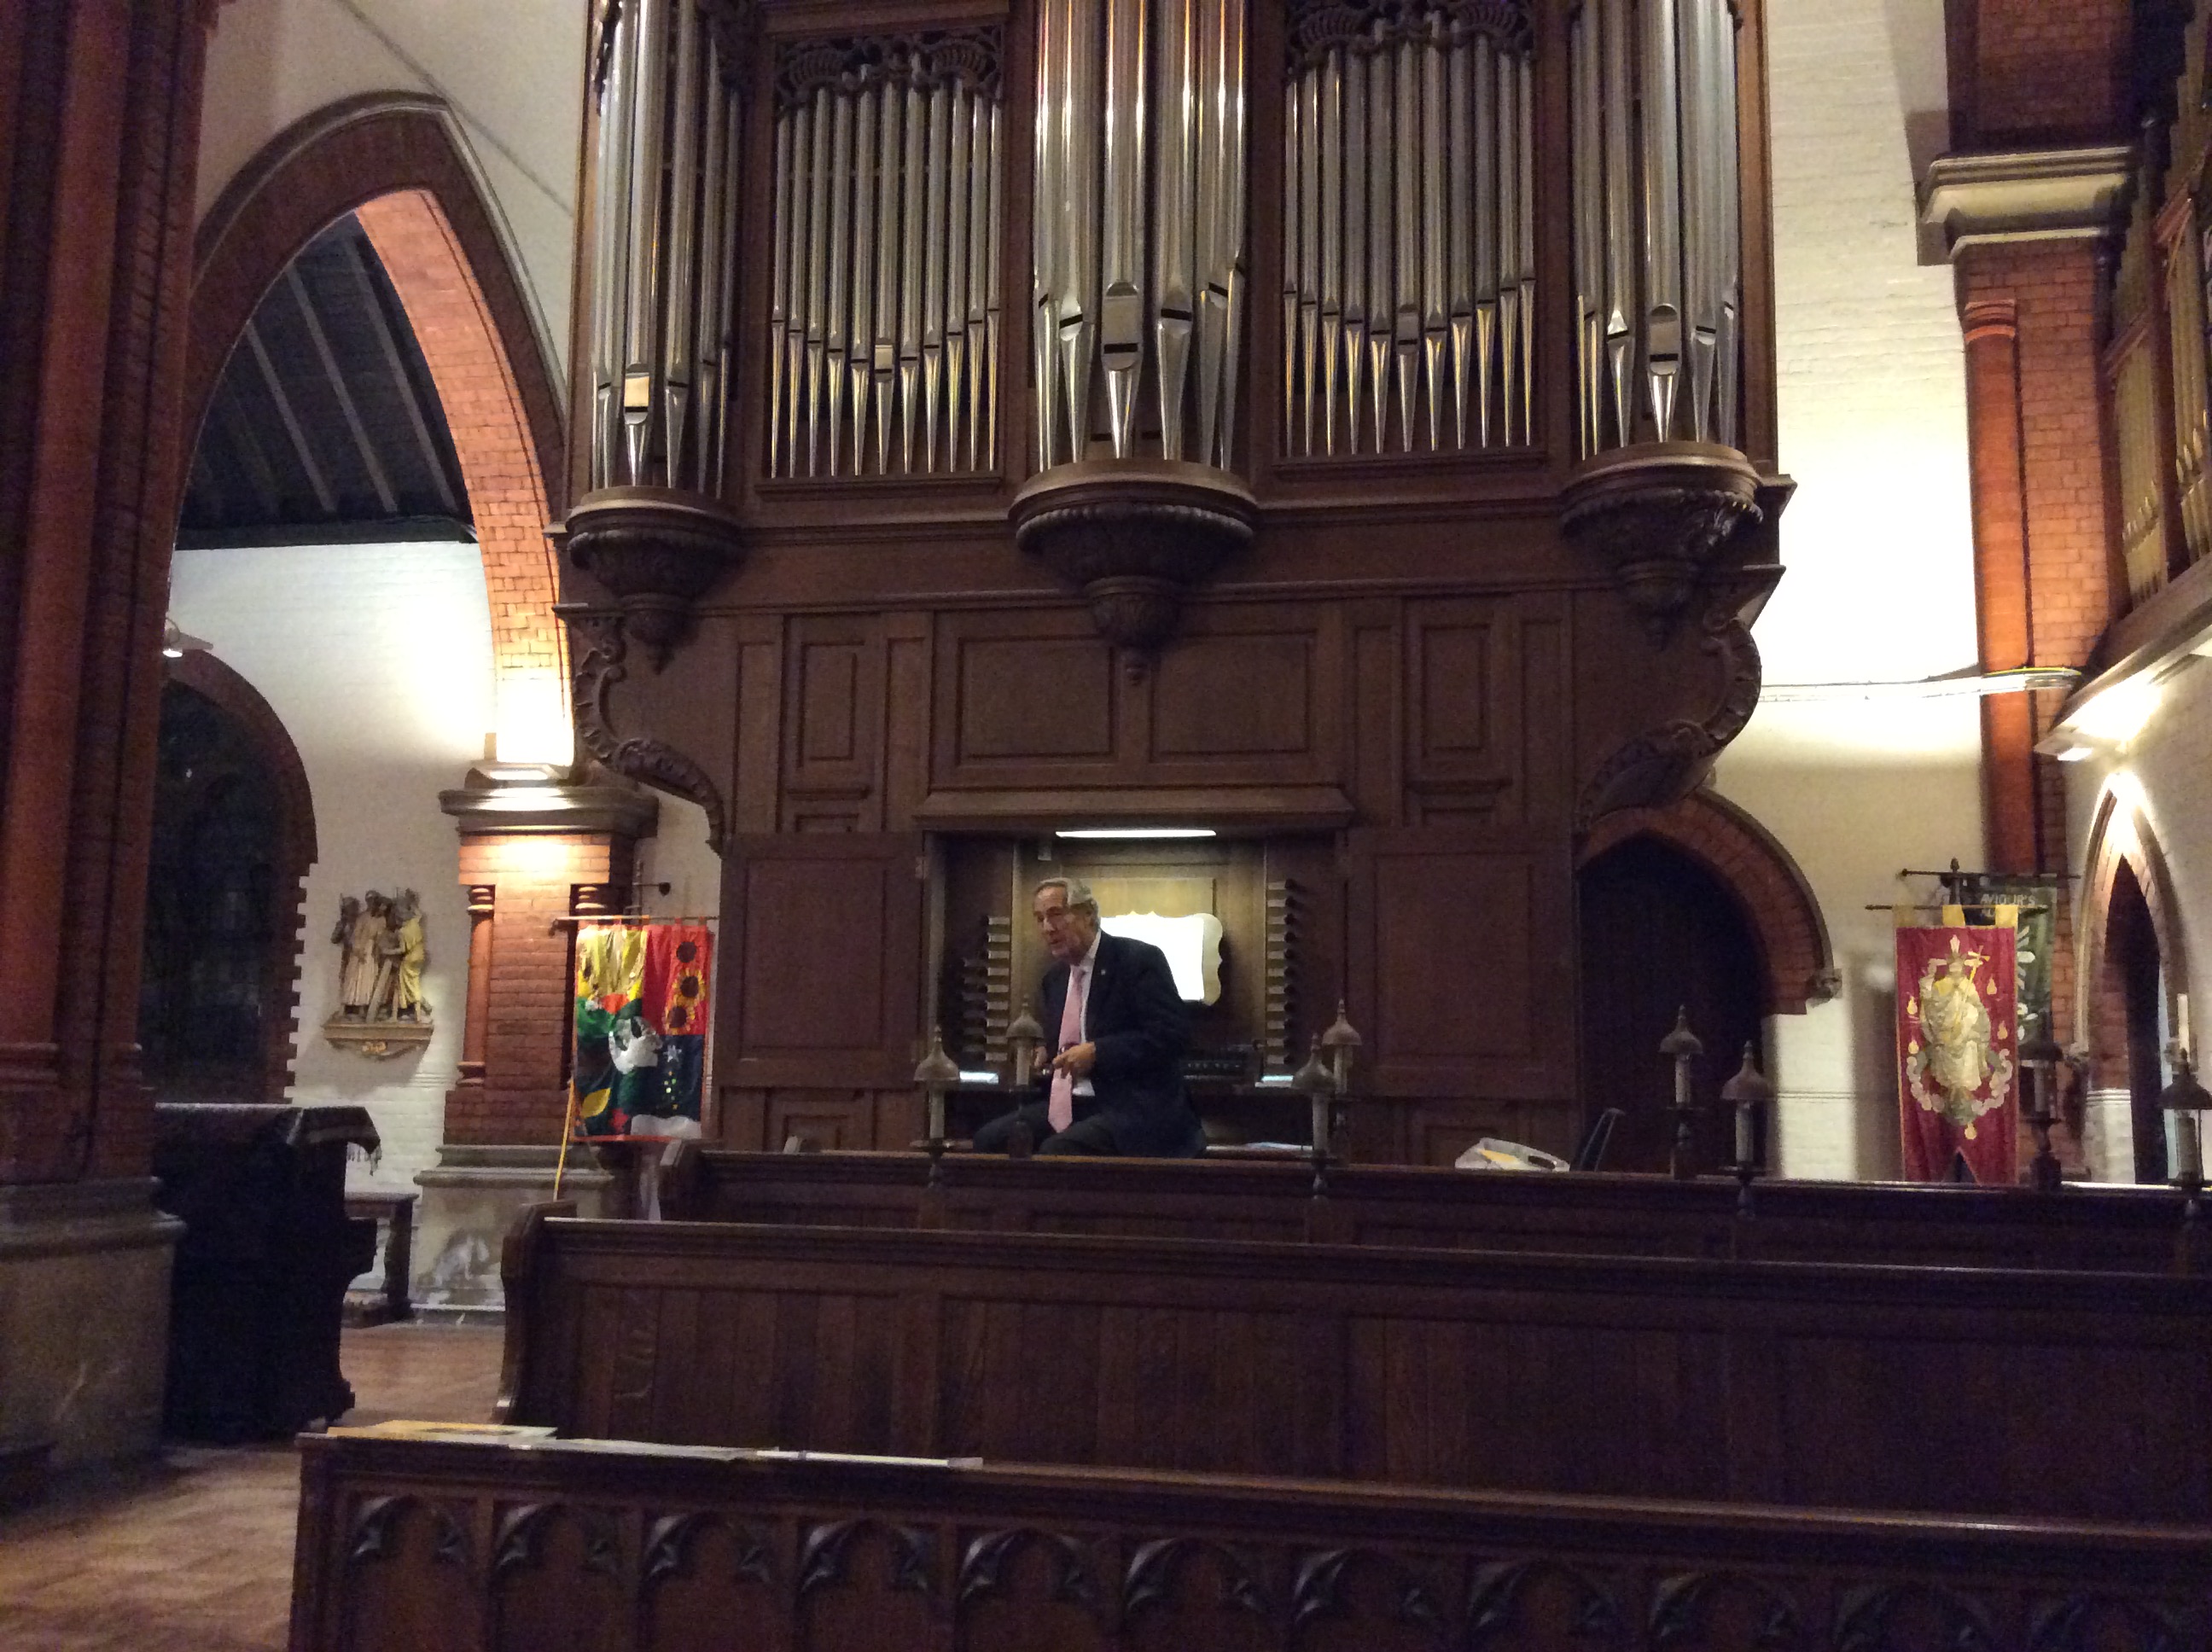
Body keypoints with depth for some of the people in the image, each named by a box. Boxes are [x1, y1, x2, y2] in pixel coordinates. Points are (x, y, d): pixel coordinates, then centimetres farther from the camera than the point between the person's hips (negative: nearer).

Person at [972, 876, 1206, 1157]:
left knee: (1057, 1151, -31)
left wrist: (1097, 1053, -20)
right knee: (989, 1139, -12)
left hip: (1134, 1108, -7)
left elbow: (1172, 1033, -16)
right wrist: (1041, 1064, 3)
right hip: (1069, 1105, 7)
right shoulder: (1055, 977, 17)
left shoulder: (1140, 960, -7)